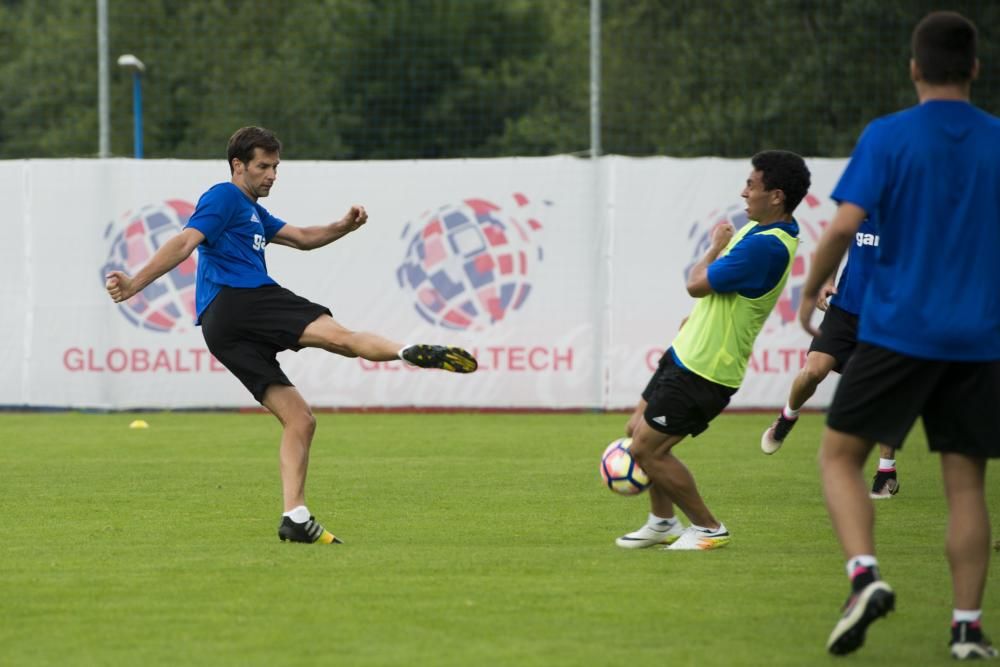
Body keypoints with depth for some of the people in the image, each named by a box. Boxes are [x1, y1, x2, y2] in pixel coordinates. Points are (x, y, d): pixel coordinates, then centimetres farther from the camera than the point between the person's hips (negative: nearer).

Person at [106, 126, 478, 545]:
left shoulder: (254, 212, 34)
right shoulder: (224, 198, 4)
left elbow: (302, 238, 33)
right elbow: (185, 243, -9)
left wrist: (344, 226, 13)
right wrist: (135, 284, -19)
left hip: (223, 330, 9)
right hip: (236, 300, -9)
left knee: (299, 419, 4)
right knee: (338, 336, -30)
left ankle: (294, 518, -4)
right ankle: (410, 352, -53)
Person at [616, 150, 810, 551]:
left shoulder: (768, 247, -27)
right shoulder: (758, 227, 6)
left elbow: (698, 284, -22)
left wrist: (715, 246, -5)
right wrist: (697, 317, 21)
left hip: (704, 371, -10)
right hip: (689, 352, 10)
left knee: (647, 449, -5)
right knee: (639, 428, 19)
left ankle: (708, 529, 7)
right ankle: (662, 523, 31)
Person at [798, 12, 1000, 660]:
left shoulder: (888, 137, -5)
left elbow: (845, 224, -13)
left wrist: (811, 291, 2)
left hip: (897, 332, -3)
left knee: (840, 454, 8)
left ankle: (865, 575, -13)